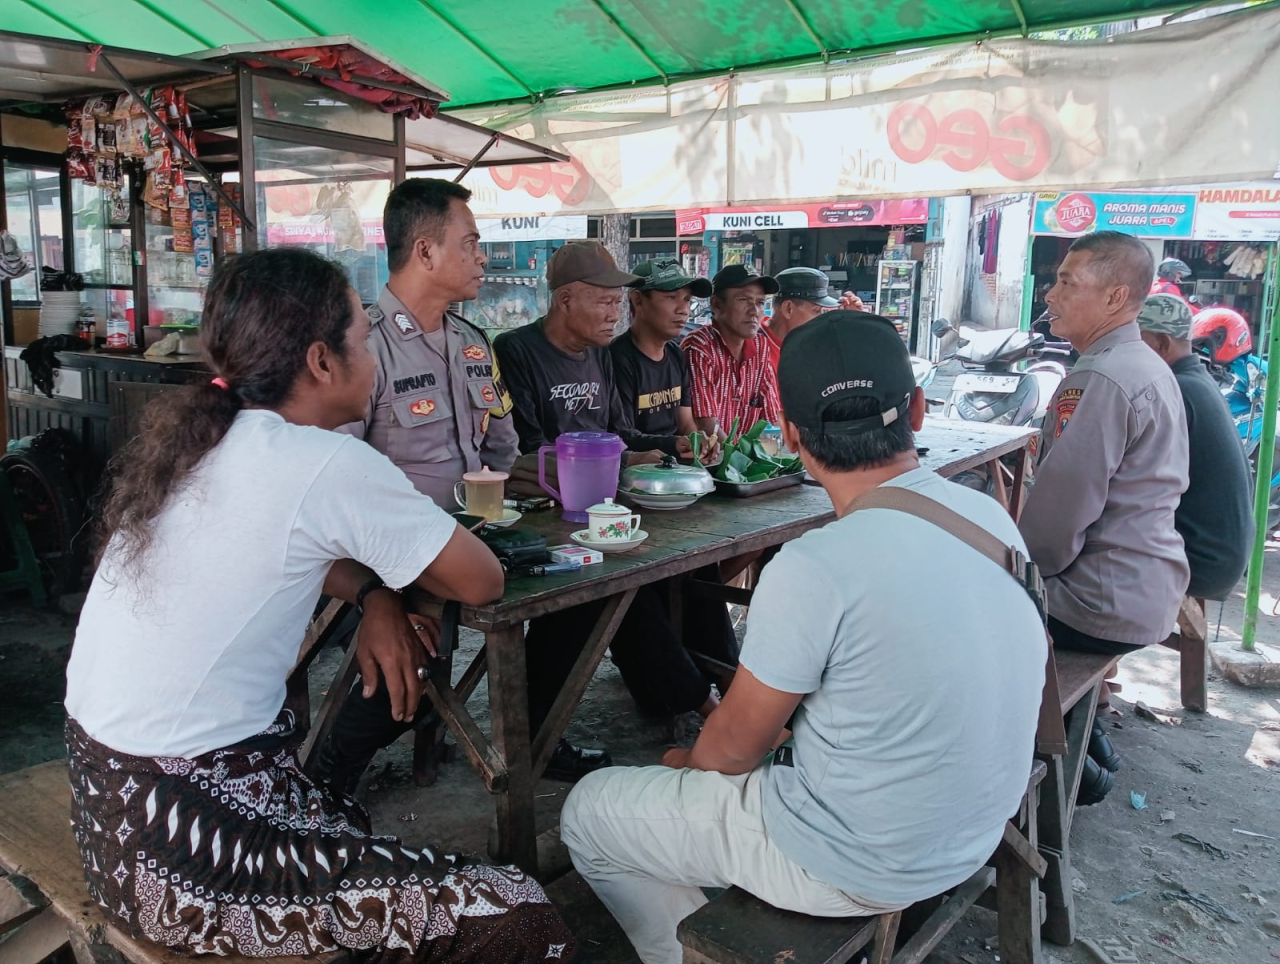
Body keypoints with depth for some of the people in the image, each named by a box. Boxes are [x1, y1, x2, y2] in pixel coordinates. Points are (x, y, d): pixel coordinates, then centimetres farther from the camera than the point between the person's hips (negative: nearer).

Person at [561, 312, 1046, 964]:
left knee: (588, 812, 10)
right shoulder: (991, 517, -7)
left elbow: (734, 747, -14)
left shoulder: (815, 569, -29)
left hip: (858, 871, -7)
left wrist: (687, 760, 9)